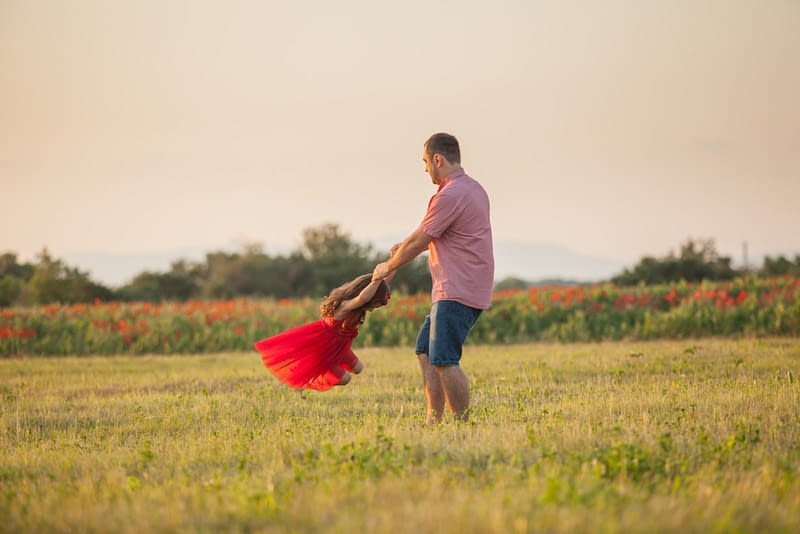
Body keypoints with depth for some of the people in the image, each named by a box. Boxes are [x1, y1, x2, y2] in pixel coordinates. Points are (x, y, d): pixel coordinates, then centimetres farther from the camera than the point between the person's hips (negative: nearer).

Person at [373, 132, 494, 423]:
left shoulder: (450, 196, -16)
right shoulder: (473, 189, 16)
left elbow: (417, 241, -9)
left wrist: (388, 267, 5)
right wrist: (406, 247, 17)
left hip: (457, 293, -11)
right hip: (451, 290, 11)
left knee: (444, 361, -11)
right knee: (426, 353, 12)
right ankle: (433, 421, 11)